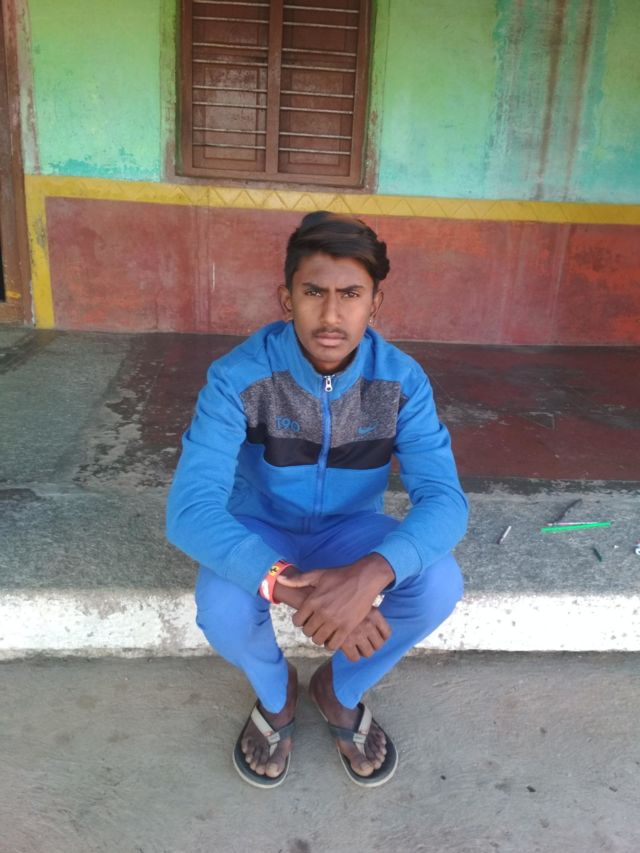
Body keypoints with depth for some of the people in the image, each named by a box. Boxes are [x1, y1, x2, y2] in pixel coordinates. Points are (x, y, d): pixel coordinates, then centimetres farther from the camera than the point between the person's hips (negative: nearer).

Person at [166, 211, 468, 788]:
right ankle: (274, 694, 7)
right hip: (260, 529, -1)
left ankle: (340, 691, 6)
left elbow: (444, 498, -26)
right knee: (221, 609, -31)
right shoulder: (238, 376, -27)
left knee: (439, 584, -24)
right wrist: (292, 588, -49)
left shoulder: (402, 380, -20)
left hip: (350, 528, 2)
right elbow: (190, 509, -34)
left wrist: (370, 573, -47)